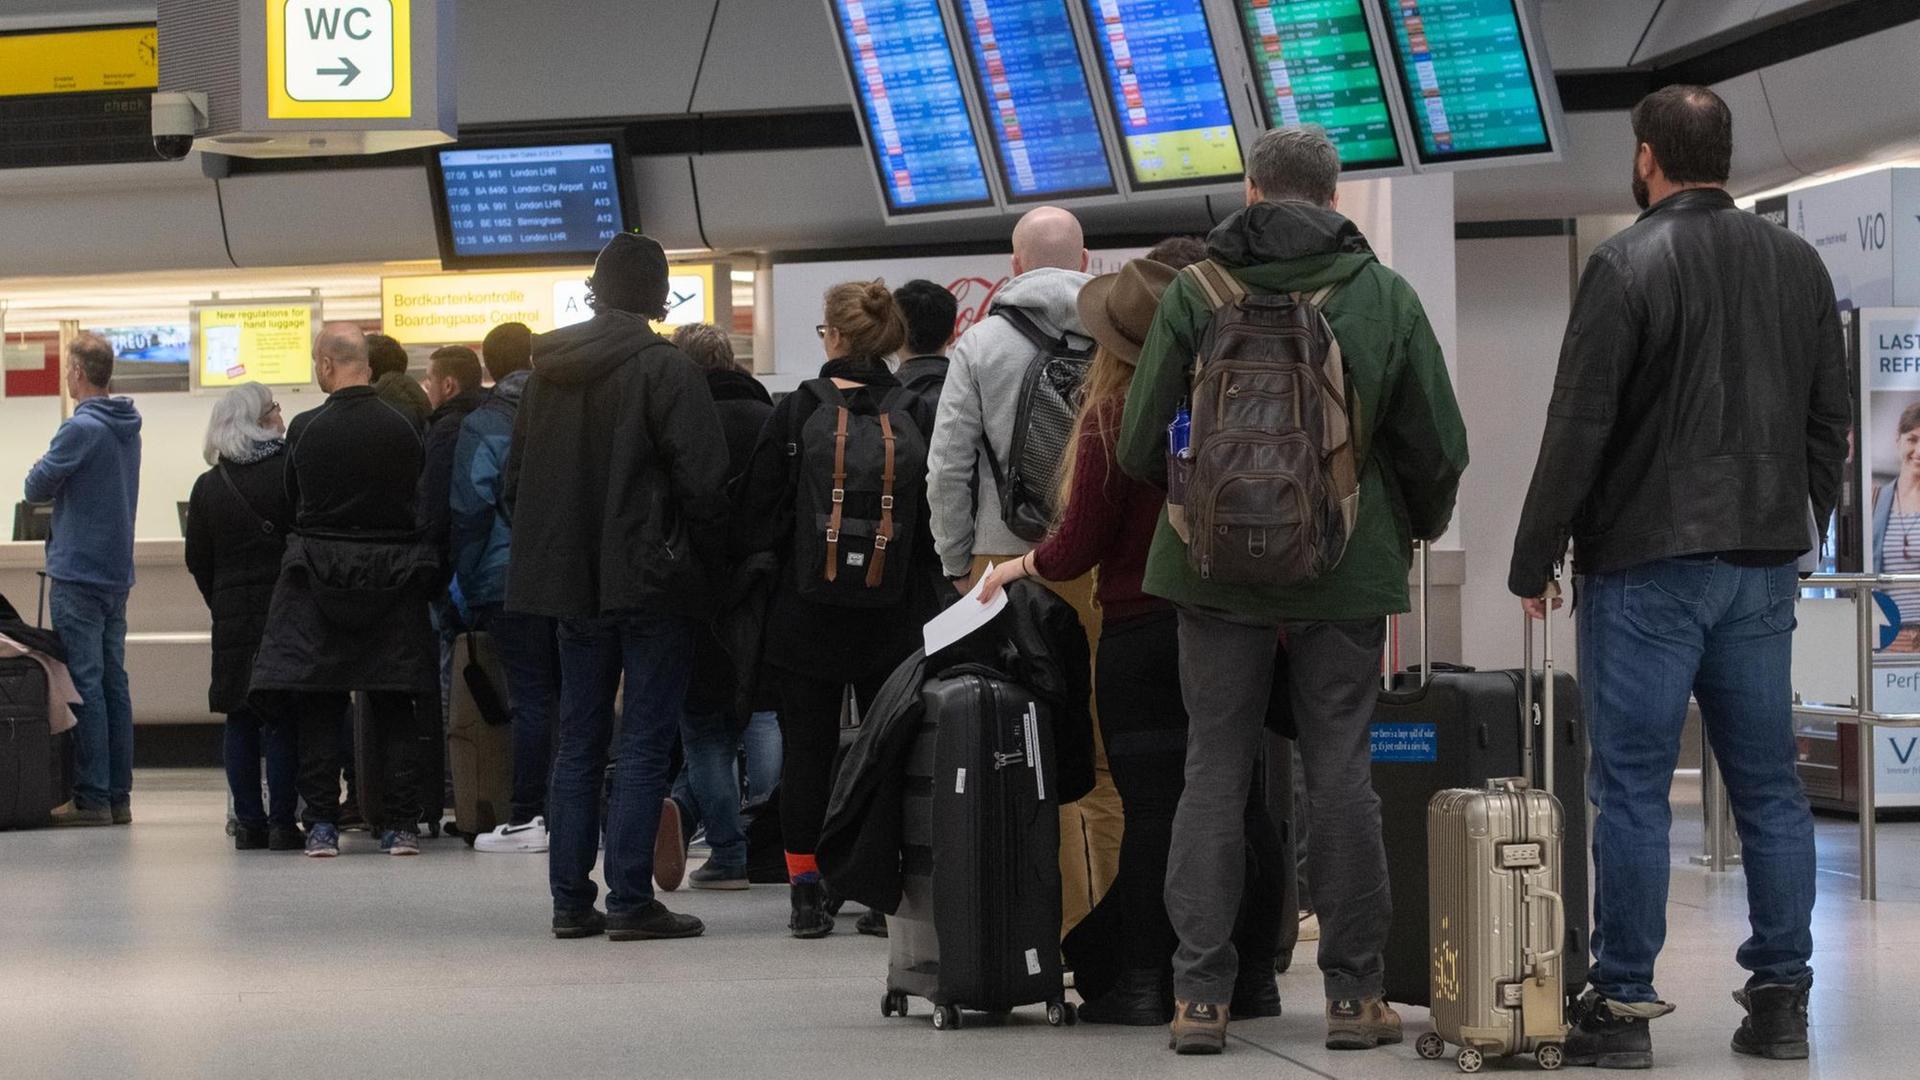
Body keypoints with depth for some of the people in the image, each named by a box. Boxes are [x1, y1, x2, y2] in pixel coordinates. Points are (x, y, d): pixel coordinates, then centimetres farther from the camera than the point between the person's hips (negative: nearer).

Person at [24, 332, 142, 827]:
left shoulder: (82, 428, -16)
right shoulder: (128, 428, 11)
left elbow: (36, 487, -10)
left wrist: (44, 477, 9)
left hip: (78, 574, -8)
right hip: (117, 573, 8)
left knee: (85, 685, -6)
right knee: (114, 682, 9)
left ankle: (92, 799, -6)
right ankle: (118, 795, 10)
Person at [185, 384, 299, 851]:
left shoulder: (207, 487, 6)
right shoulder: (293, 471, -6)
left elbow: (198, 562, 8)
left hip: (232, 615, 3)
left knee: (240, 721, 8)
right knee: (284, 719, -1)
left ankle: (248, 822, 7)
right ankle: (282, 822, -3)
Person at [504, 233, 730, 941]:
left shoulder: (547, 372, 9)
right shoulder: (665, 369, -11)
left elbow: (516, 479, 14)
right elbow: (702, 480, -14)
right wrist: (707, 560, -2)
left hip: (573, 583, 6)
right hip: (653, 582, -6)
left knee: (579, 740, 12)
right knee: (645, 741, -3)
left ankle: (570, 898, 12)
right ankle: (631, 901, -6)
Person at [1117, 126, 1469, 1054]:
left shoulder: (1193, 295, -3)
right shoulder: (1384, 296, 0)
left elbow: (1140, 447, -3)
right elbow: (1439, 447, 2)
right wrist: (1416, 527, 22)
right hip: (1347, 567, 0)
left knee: (1215, 769, 5)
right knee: (1341, 771, 6)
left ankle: (1200, 995, 2)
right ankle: (1354, 993, 8)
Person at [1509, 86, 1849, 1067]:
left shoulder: (1627, 266, -9)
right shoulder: (1798, 263, 9)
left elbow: (1578, 429, -11)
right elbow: (1831, 419, 12)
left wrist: (1534, 561, -3)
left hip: (1646, 565, -5)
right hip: (1764, 564, 6)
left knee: (1632, 788, -2)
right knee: (1768, 785, 9)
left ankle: (1621, 1006, 0)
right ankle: (1780, 997, 11)